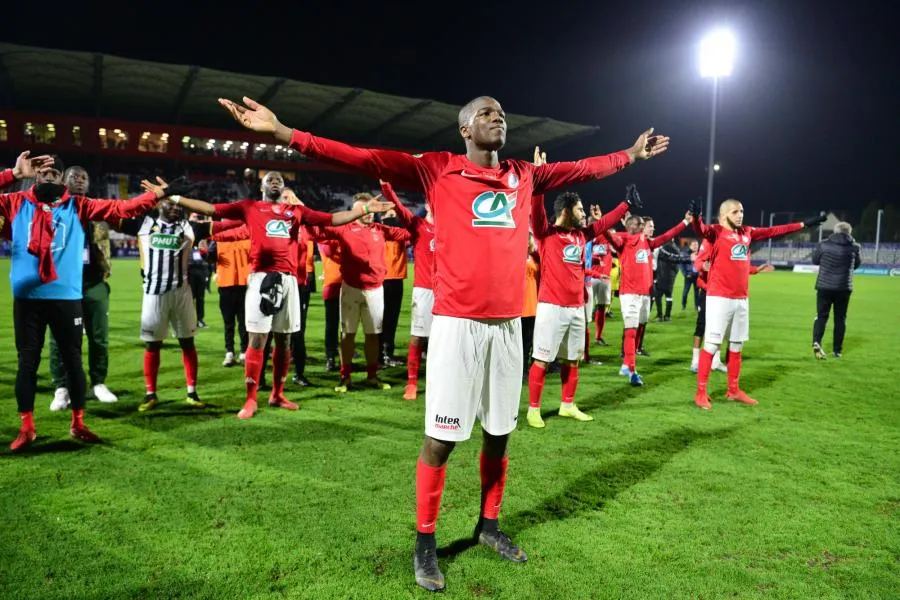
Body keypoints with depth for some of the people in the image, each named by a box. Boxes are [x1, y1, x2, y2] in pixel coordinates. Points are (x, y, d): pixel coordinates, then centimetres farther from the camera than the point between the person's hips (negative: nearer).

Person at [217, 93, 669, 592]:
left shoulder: (525, 176, 14)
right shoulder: (435, 169, 0)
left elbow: (584, 169, 28)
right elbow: (364, 160, -7)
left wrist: (630, 155, 38)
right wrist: (283, 133, -14)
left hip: (509, 323, 5)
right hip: (458, 323, -5)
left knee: (499, 433, 15)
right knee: (441, 438, 2)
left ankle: (489, 526, 35)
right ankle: (425, 543, 21)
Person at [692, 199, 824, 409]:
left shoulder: (748, 233, 13)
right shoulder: (716, 231, -7)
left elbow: (774, 231, 25)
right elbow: (701, 230, -28)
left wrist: (804, 224, 30)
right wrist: (696, 217, -50)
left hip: (741, 299, 7)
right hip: (719, 298, -7)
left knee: (736, 345, 15)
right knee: (711, 344, -5)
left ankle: (733, 390, 28)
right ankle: (701, 393, 1)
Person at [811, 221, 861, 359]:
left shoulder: (823, 245, -4)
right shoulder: (854, 247, -1)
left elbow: (814, 261, 9)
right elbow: (857, 265, 14)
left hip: (824, 286, 0)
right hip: (844, 287, 0)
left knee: (821, 316, 6)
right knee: (840, 318, 11)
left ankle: (816, 342, -17)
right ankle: (837, 350, 15)